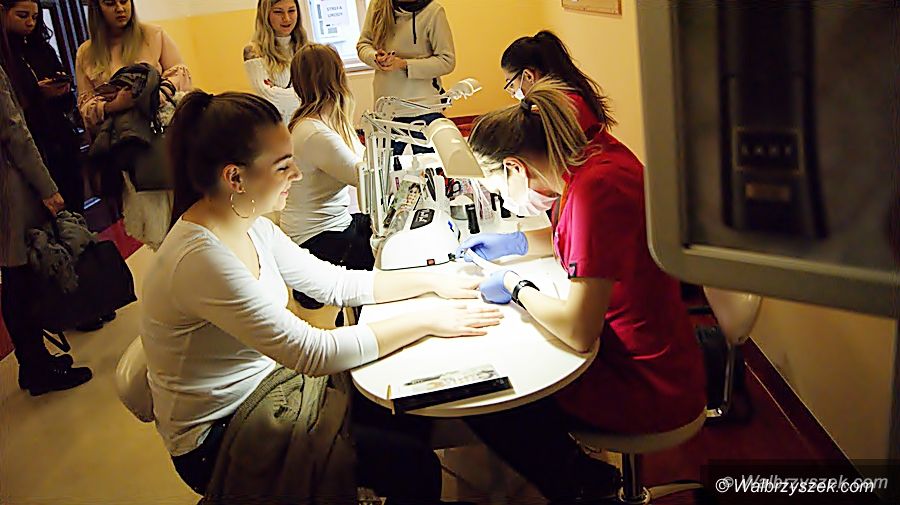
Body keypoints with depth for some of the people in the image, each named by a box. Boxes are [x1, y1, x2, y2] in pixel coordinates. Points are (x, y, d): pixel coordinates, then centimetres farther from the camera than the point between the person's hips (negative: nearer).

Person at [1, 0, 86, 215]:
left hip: (63, 145, 5)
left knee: (74, 211, 3)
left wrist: (64, 88, -2)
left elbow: (68, 105, 18)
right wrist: (38, 94, -16)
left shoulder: (42, 49, 16)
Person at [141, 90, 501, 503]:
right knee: (414, 467, -13)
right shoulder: (200, 259, -30)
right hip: (217, 438, -8)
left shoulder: (251, 227, -2)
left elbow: (334, 283, 5)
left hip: (265, 388, 8)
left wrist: (433, 282, -2)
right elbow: (314, 353, -30)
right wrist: (427, 322, -23)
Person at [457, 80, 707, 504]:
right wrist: (516, 242, 11)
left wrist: (515, 286, -13)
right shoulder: (595, 152, -2)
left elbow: (578, 331, -29)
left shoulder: (595, 186, -30)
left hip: (646, 388, -9)